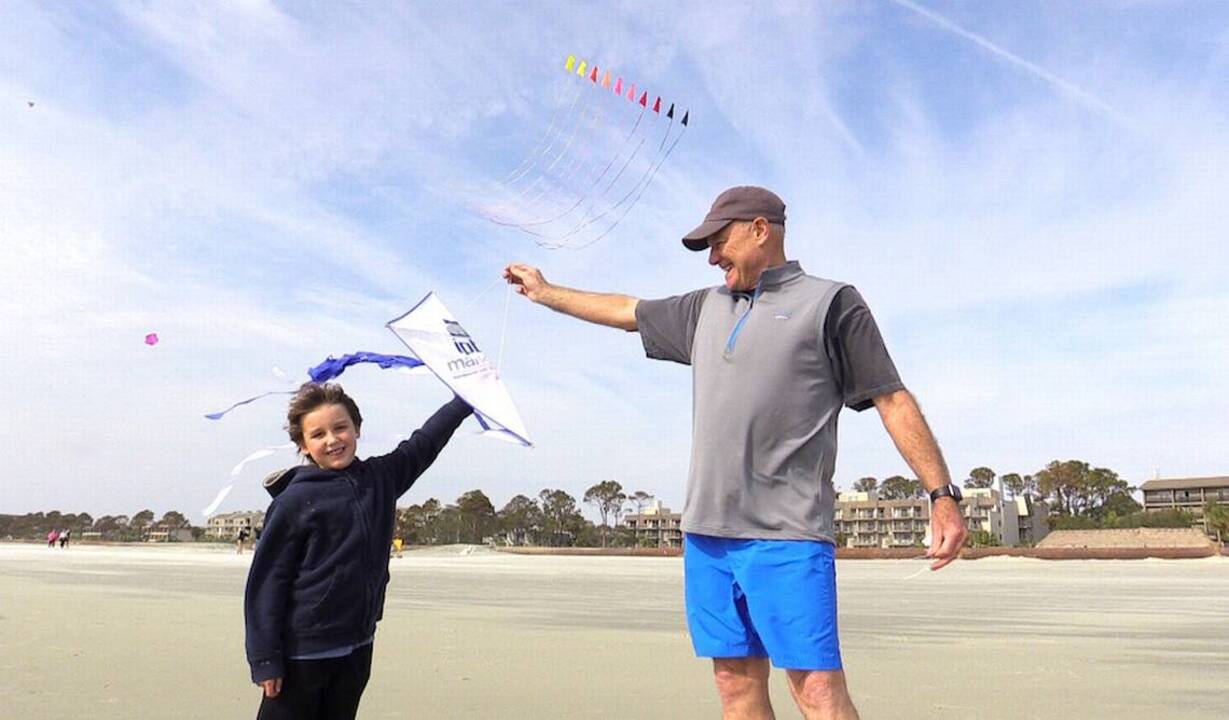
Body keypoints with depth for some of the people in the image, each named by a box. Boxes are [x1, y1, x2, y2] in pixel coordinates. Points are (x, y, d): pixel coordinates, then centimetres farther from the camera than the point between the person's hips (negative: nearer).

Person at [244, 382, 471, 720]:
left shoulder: (382, 477, 3)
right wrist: (265, 659, -12)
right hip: (303, 651, -5)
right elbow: (267, 580, -10)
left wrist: (467, 398, 22)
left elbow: (424, 442, 17)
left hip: (358, 646, 5)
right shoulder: (294, 501, -12)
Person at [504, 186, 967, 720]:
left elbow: (892, 399, -1)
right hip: (706, 532, 6)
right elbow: (626, 312, 31)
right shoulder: (706, 307, 20)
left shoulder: (830, 302, 2)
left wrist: (943, 493, -8)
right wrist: (544, 291, 38)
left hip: (787, 534, -6)